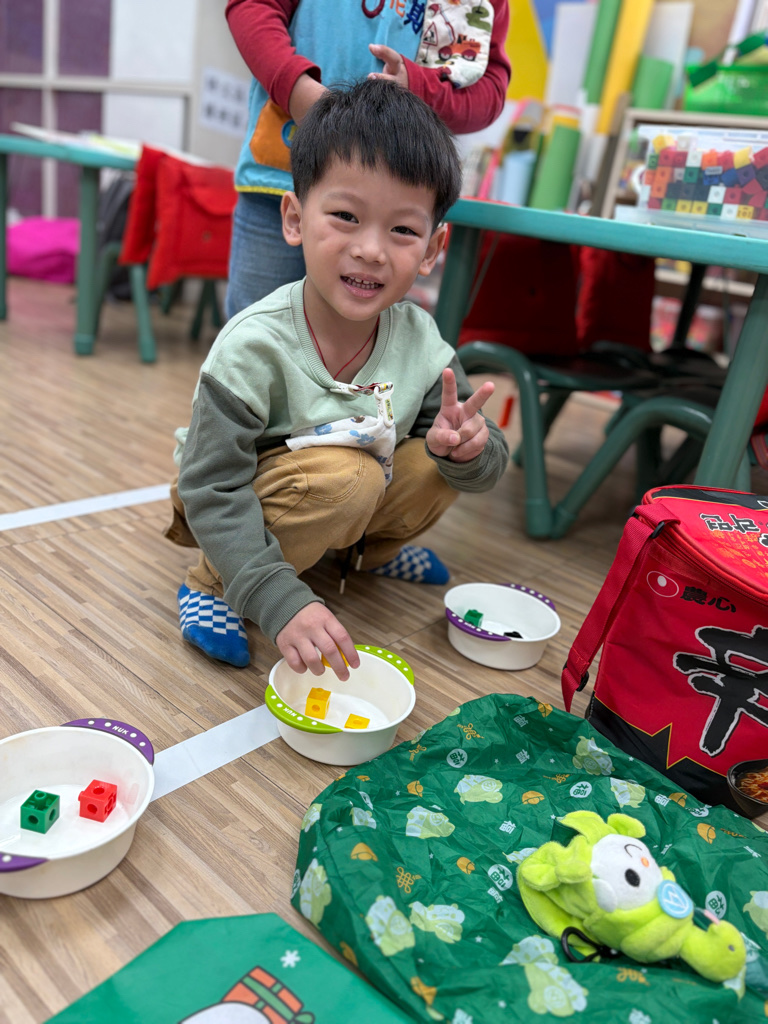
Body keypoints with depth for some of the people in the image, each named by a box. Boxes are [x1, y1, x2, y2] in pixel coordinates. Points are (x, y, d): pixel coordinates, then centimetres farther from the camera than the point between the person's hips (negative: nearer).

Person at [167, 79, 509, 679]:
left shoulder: (421, 341, -16)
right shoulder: (254, 345, -30)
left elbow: (491, 463, -9)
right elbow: (212, 490, -30)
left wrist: (468, 450, -34)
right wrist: (280, 601, -38)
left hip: (356, 494, 5)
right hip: (250, 496, -5)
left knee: (440, 460, -15)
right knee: (346, 476, -33)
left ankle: (369, 546, 16)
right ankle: (212, 583, -9)